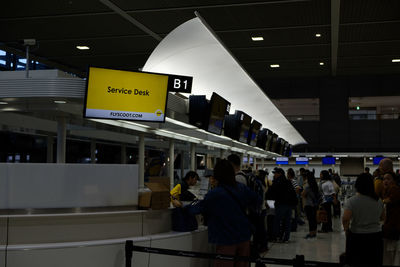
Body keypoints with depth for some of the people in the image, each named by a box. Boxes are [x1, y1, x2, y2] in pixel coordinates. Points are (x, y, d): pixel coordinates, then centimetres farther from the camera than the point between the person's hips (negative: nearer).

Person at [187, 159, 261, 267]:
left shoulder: (214, 194, -19)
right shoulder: (242, 188, -2)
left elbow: (198, 209, -9)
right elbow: (258, 201, 9)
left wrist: (186, 207, 10)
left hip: (227, 240, -5)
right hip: (244, 237, 5)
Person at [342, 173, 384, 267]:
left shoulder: (351, 201, -13)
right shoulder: (378, 201, 0)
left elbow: (345, 219, -21)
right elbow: (382, 217, 13)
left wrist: (346, 229, -4)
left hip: (357, 237, -3)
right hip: (376, 236, 3)